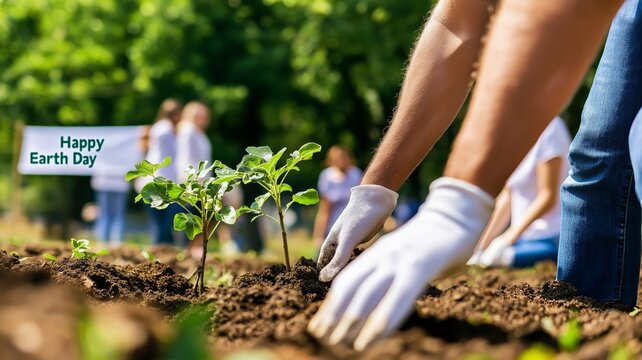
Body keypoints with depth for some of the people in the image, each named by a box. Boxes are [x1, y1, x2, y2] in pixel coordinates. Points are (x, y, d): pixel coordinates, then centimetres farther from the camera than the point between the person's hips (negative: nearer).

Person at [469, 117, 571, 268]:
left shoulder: (548, 128, -12)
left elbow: (548, 196, -14)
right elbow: (507, 196, 12)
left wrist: (509, 238, -18)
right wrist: (482, 245, 5)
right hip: (524, 236, 8)